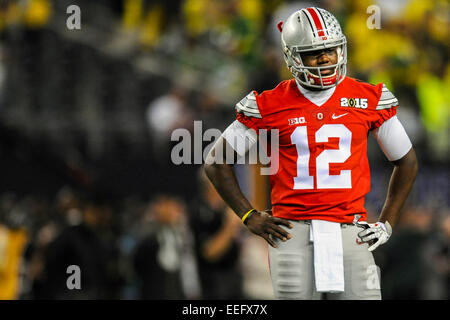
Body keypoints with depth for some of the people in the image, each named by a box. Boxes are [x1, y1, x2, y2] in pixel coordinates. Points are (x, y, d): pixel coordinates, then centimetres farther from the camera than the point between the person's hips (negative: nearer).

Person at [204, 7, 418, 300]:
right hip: (293, 232, -1)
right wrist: (250, 217, 3)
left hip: (350, 233, 1)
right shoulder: (270, 106, 2)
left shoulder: (369, 100, 7)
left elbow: (406, 162, 19)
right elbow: (217, 161, 10)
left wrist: (386, 224, 11)